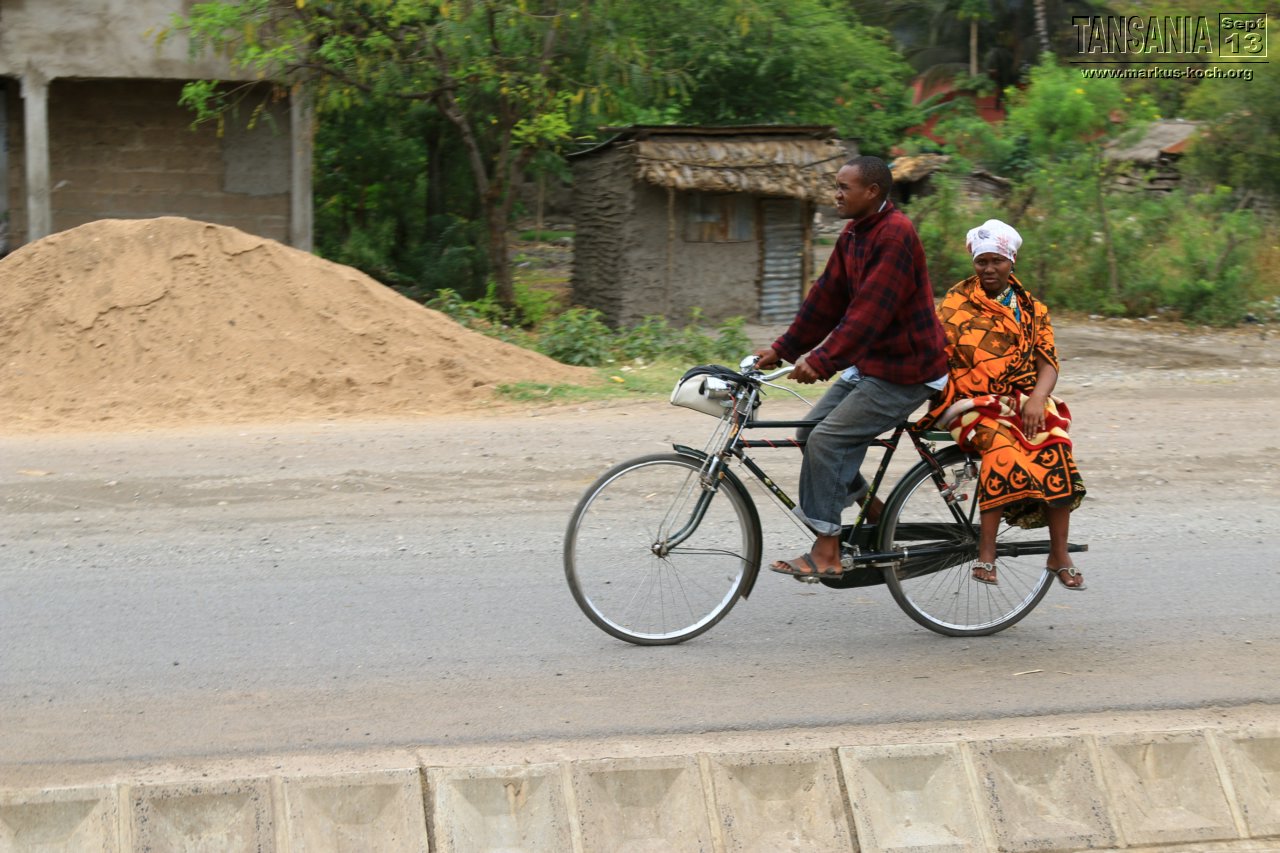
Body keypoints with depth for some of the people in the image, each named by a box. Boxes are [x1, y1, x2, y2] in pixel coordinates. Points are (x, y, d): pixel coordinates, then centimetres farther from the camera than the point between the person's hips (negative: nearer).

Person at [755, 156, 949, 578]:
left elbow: (870, 309, -28)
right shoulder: (853, 235, 8)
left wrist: (821, 361, -32)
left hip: (904, 372, -10)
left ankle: (826, 554, -11)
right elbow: (826, 298, 12)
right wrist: (783, 349, 8)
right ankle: (872, 512, 19)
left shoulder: (896, 234, -21)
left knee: (826, 440, -16)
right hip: (870, 362, 10)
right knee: (811, 432, 6)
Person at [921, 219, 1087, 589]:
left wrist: (1037, 398, -13)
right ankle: (986, 555, -32)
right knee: (1002, 447, -35)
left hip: (1023, 402, 3)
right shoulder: (956, 302, 6)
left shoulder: (1032, 309, 15)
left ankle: (1059, 555, -17)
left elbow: (1048, 362, 7)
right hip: (972, 403, -3)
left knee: (1056, 449, -26)